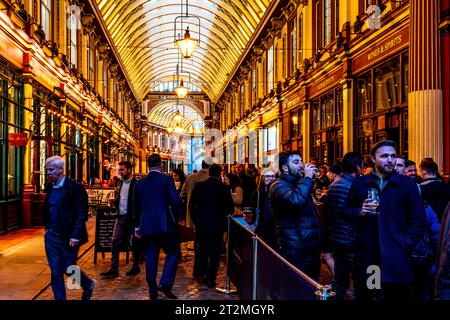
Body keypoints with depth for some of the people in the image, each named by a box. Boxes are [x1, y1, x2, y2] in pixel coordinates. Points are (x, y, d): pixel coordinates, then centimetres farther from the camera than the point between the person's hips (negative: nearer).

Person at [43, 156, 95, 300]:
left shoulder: (75, 187, -13)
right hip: (51, 236, 6)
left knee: (68, 269, 5)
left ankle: (88, 284, 32)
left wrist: (75, 235, -21)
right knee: (55, 272, 7)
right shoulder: (50, 187, 8)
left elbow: (81, 214, -16)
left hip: (68, 238, -6)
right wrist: (47, 227, 10)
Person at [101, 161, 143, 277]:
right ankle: (114, 268, 5)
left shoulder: (136, 184, -10)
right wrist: (115, 201, 0)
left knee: (135, 242, 6)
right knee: (115, 241, 1)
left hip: (132, 218, -6)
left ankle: (136, 266, 21)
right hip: (120, 217, 6)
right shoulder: (119, 183, 11)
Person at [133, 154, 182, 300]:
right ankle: (165, 284, -4)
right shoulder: (167, 179, -6)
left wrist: (137, 226, 24)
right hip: (165, 224, -4)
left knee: (150, 258, 10)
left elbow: (136, 207, 14)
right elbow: (175, 201, -12)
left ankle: (153, 291, 16)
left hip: (147, 226, 4)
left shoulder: (140, 183, 8)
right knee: (173, 253, 9)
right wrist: (176, 218, 4)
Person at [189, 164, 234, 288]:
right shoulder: (223, 188, -8)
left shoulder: (198, 186, -3)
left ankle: (202, 274, 28)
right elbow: (230, 208, -3)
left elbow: (191, 205, -1)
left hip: (201, 223, 2)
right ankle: (211, 279, 8)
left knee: (202, 249, 19)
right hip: (217, 224, -2)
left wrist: (196, 220, 9)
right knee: (214, 252, 6)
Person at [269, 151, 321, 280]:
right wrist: (307, 177, -23)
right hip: (296, 251, -9)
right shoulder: (279, 186, -11)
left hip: (311, 247, 9)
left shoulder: (298, 184, 18)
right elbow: (295, 200, -34)